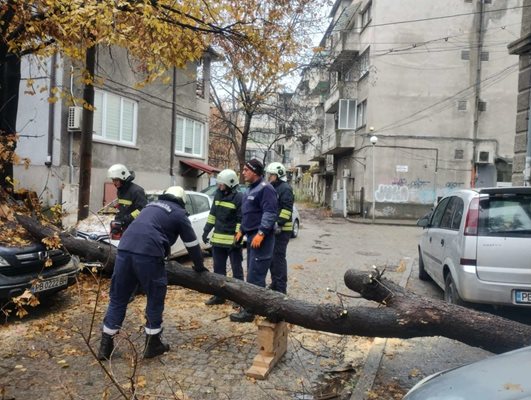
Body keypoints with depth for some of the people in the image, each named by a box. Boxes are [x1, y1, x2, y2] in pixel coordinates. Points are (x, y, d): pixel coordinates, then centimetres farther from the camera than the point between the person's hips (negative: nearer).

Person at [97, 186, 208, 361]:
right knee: (155, 300, 11)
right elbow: (192, 243, 18)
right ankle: (153, 344, 20)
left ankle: (106, 345, 20)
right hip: (148, 254, -6)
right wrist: (199, 266, 32)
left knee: (118, 298, 15)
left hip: (125, 249, 6)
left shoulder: (152, 205, 31)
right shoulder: (178, 213, 13)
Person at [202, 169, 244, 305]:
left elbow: (241, 220, -15)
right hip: (218, 238, 7)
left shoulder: (239, 198, -14)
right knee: (218, 268, 14)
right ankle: (219, 295, 26)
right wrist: (206, 231, 13)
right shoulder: (218, 194, 8)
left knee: (236, 269, 6)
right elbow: (212, 214, 16)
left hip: (232, 240, -7)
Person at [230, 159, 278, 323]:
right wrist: (241, 231, 22)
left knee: (255, 275, -8)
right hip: (252, 236, 10)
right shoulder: (250, 189, 17)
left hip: (261, 237, -10)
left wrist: (261, 233, -26)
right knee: (253, 273, 16)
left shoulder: (265, 189, -14)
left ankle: (250, 310, -4)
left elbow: (270, 214, -22)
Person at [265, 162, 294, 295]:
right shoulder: (272, 188, 18)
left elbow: (287, 209, -19)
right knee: (271, 257, 14)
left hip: (281, 230, -9)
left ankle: (281, 288, 0)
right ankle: (274, 284, 25)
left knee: (278, 257, -7)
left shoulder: (285, 188, -11)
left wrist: (279, 224, -25)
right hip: (272, 228, 9)